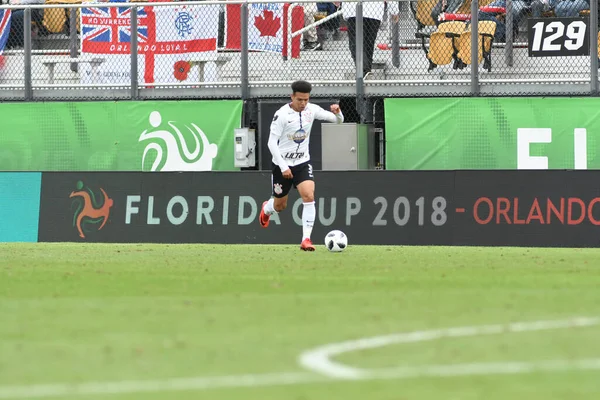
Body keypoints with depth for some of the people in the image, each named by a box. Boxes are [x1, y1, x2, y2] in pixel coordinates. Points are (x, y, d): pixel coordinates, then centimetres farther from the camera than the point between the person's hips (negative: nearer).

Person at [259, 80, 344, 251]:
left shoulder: (312, 110, -5)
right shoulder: (282, 114, -18)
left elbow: (338, 121, 3)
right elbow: (272, 142, -16)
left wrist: (337, 112, -21)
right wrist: (283, 167, -21)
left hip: (302, 163, 2)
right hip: (282, 164, -2)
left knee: (309, 196, -21)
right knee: (280, 205, 12)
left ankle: (306, 239, -18)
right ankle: (266, 209, 51)